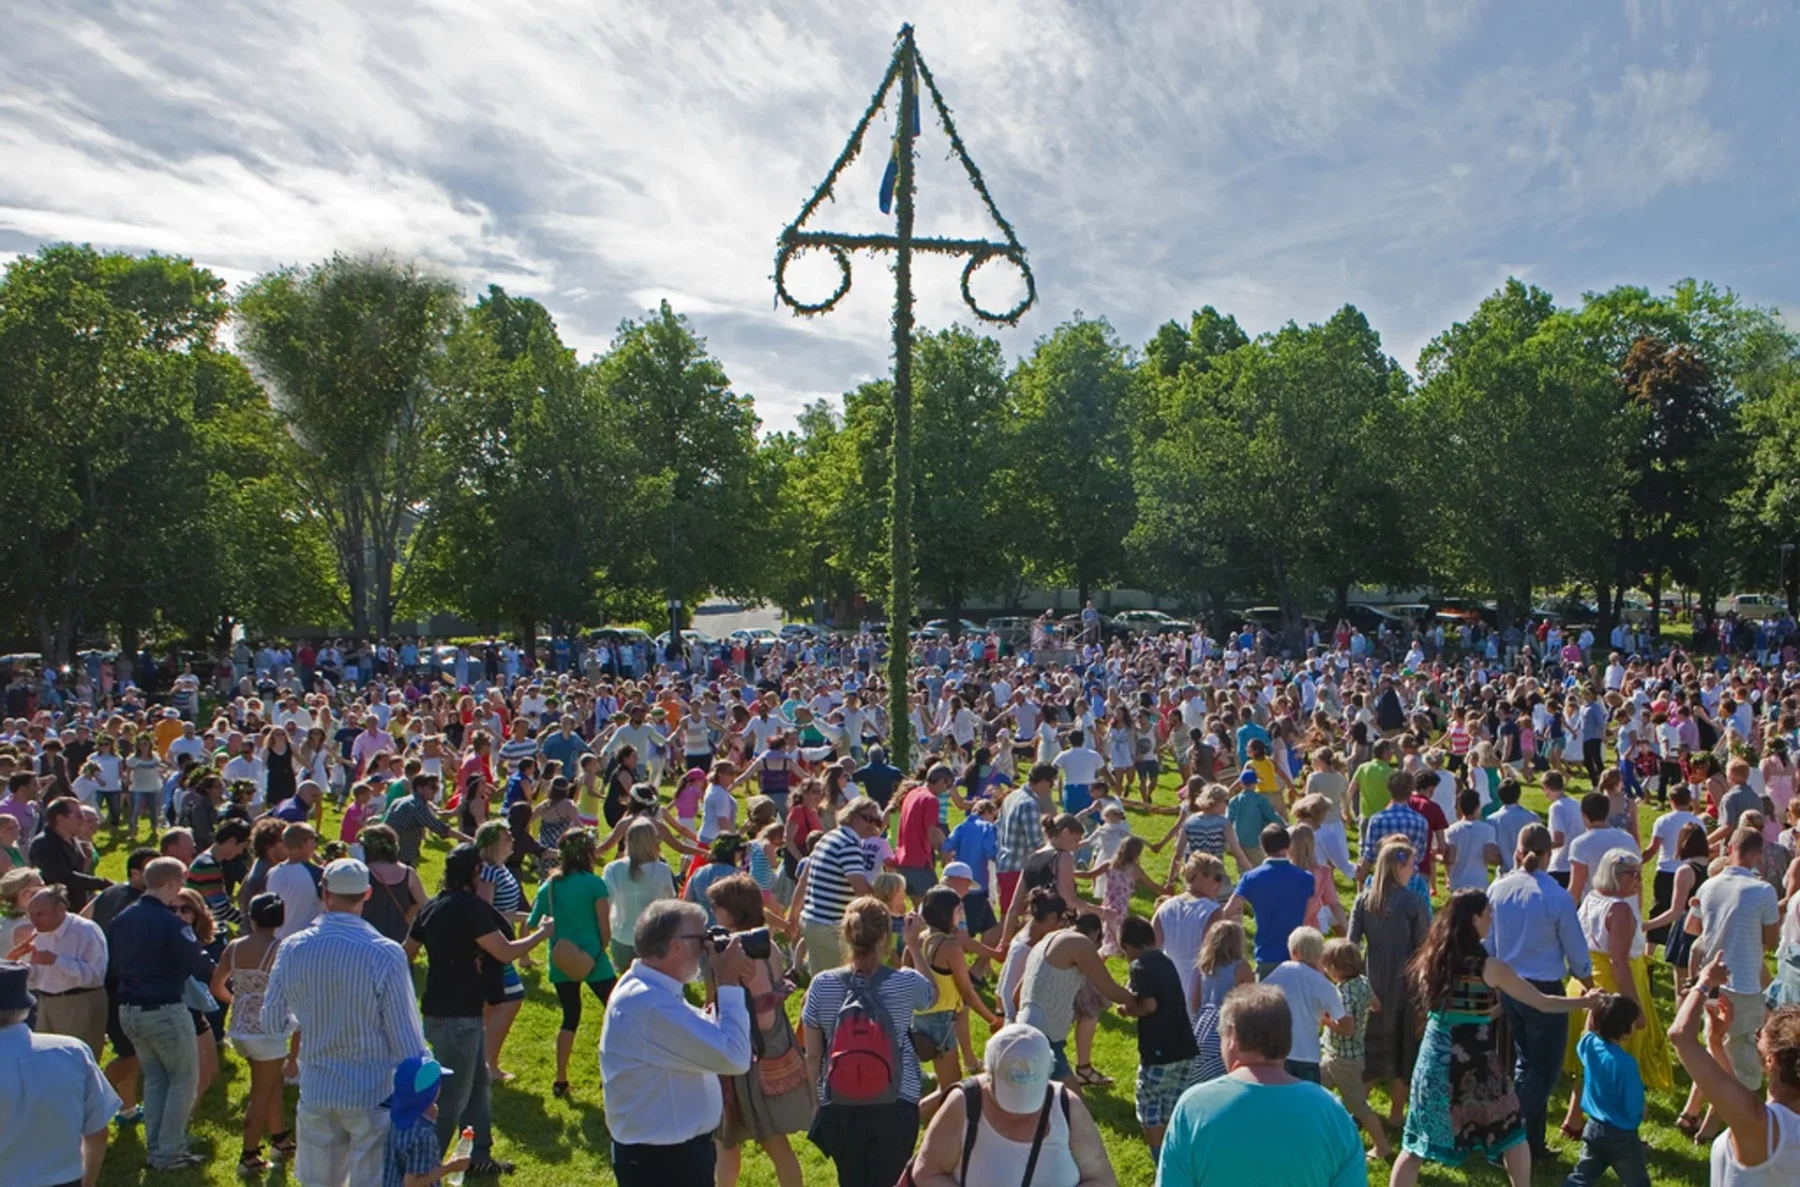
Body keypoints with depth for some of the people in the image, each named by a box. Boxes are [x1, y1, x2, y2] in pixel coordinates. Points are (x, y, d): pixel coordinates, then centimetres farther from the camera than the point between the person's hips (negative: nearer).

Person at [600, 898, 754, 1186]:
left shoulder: (650, 990, 3)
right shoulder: (647, 1003, -30)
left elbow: (708, 1039, 13)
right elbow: (734, 1057, -29)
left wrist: (728, 986, -1)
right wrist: (729, 985, -20)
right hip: (661, 1162, -10)